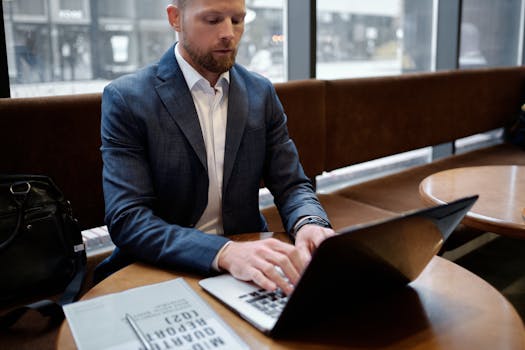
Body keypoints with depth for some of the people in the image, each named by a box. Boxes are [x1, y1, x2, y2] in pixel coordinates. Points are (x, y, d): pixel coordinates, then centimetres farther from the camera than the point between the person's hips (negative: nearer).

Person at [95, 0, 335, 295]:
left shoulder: (261, 93, 4)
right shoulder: (126, 98, -9)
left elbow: (292, 184, 5)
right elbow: (126, 219, -16)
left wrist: (310, 224, -18)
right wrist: (225, 252, -31)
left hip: (248, 257, 4)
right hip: (161, 272, -3)